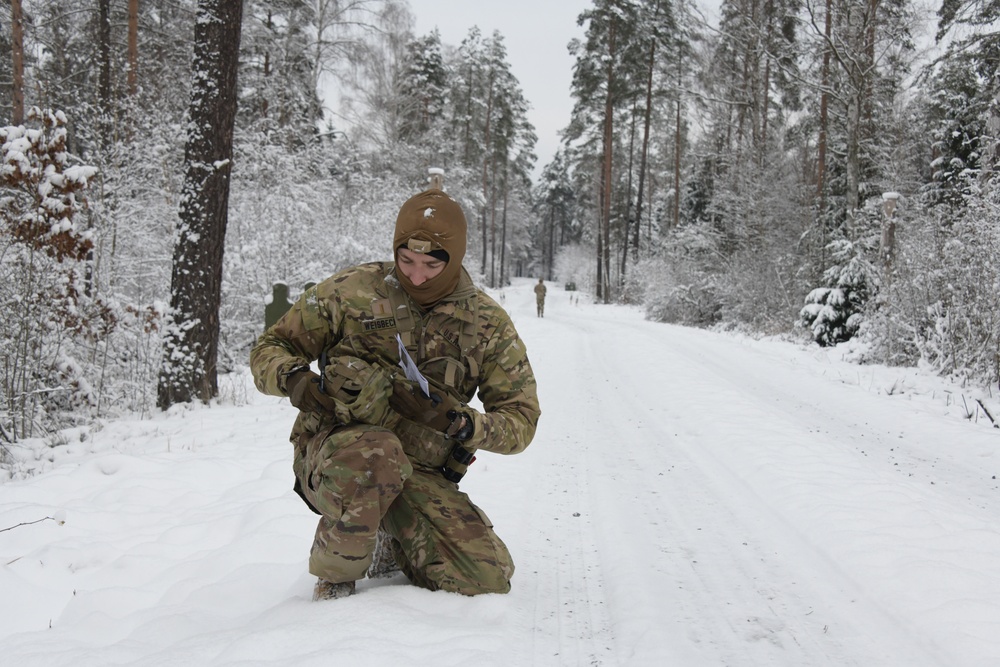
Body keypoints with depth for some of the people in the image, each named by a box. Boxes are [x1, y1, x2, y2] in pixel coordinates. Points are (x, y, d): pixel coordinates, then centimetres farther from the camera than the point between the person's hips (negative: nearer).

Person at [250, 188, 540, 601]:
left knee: (487, 583, -13)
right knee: (377, 453, -40)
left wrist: (462, 423, -19)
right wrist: (293, 378, -19)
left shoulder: (488, 325, 3)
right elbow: (269, 349, 6)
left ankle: (396, 541, 20)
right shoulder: (350, 292, -2)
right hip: (333, 452, -2)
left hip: (421, 475, 3)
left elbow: (521, 418, 2)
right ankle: (335, 581, -12)